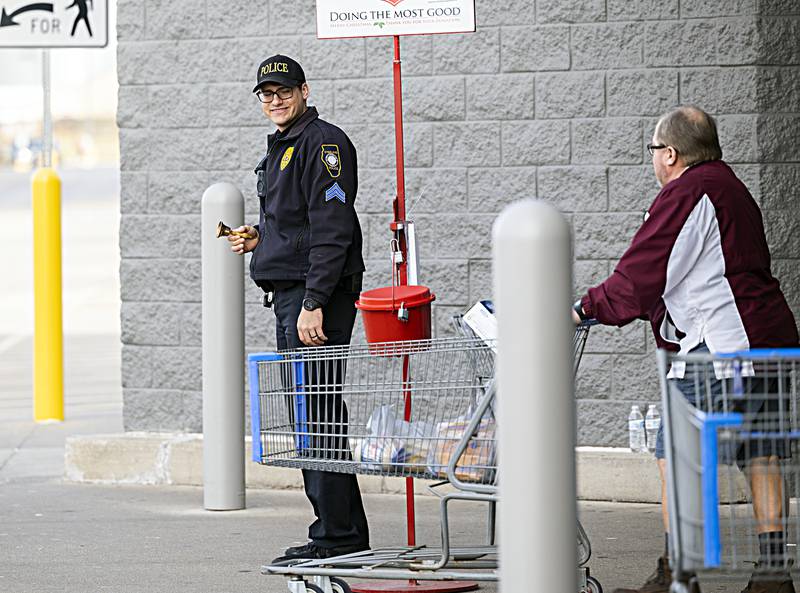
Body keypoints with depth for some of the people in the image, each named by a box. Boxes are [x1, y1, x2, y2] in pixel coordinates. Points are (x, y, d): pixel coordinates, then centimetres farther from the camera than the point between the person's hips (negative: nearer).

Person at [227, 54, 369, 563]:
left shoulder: (323, 143, -10)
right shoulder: (281, 148, 21)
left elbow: (331, 230, -18)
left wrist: (314, 302, -24)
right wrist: (260, 236, 13)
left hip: (318, 294, -10)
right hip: (287, 295, 10)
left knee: (318, 414, -11)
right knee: (306, 415, 10)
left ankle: (338, 535, -9)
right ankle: (341, 530, 15)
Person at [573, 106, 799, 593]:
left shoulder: (687, 194, -10)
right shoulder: (731, 189, 22)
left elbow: (642, 274, -11)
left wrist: (588, 309, 3)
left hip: (723, 344, -10)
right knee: (761, 460, 9)